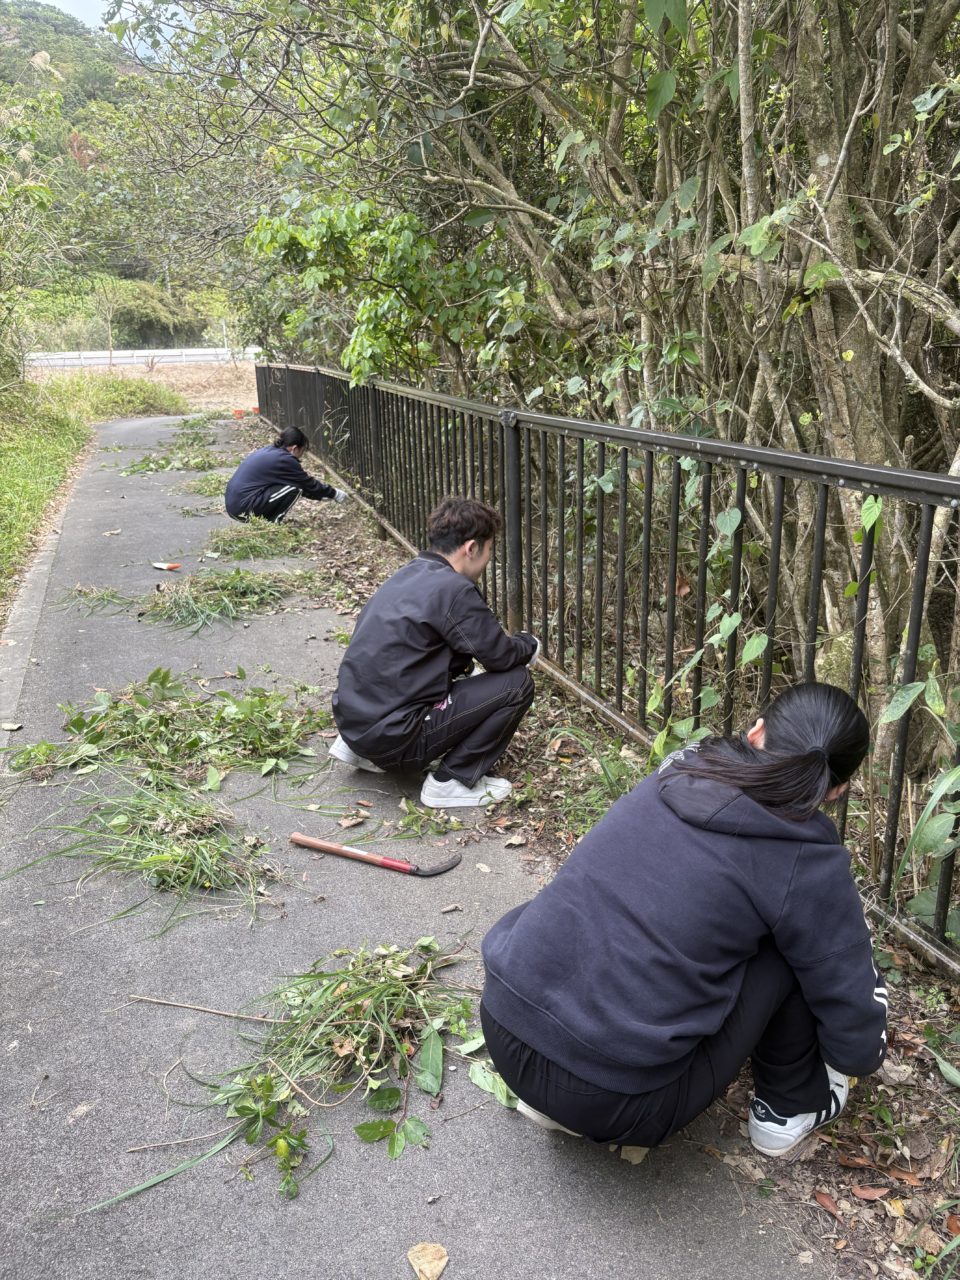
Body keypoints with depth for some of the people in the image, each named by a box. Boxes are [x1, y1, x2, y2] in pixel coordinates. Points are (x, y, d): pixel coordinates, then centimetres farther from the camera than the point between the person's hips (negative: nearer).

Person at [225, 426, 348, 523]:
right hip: (243, 508, -9)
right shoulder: (284, 460, -12)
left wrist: (320, 494, 28)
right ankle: (273, 524, -2)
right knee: (294, 488, -9)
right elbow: (309, 484, -1)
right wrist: (334, 494, 12)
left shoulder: (269, 450, 14)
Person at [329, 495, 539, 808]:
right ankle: (452, 781, 1)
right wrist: (529, 644, 12)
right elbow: (501, 656, -9)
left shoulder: (407, 575, 11)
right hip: (389, 732, -9)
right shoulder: (453, 589, -16)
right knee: (516, 684, -6)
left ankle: (360, 748, 21)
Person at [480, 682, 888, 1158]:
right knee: (800, 947, 6)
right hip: (612, 1103, -5)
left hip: (504, 1029, 5)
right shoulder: (808, 865, -7)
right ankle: (792, 1106, 28)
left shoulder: (676, 773, 7)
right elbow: (858, 1048, 4)